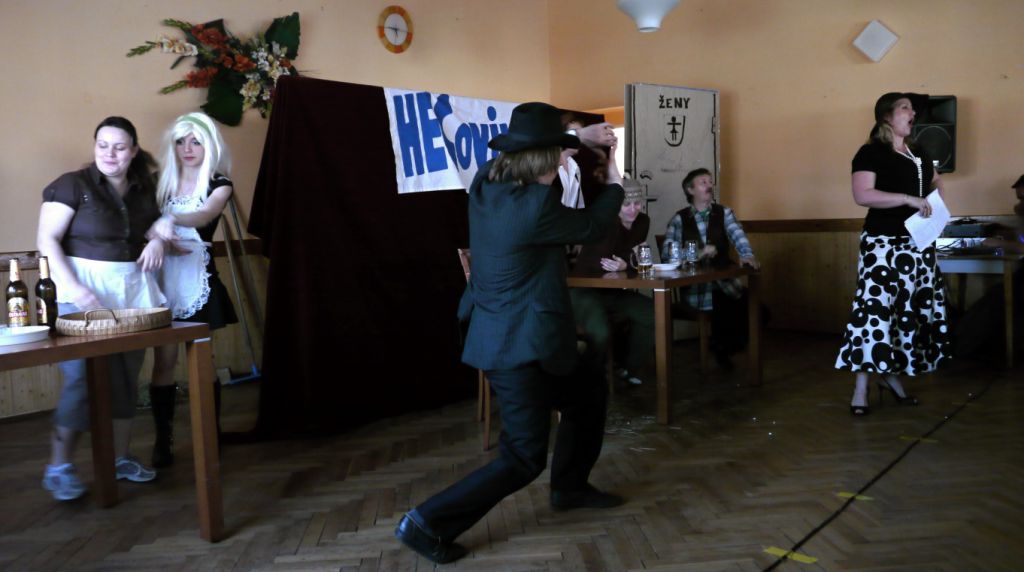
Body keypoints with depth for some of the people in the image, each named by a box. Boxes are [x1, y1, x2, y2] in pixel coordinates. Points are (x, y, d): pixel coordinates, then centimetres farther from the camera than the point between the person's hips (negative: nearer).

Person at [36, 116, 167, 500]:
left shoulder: (142, 191, 10)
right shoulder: (72, 184, -5)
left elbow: (155, 230, 24)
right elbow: (47, 241, -10)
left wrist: (157, 242, -1)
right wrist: (73, 288, -22)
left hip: (132, 292, 5)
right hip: (84, 293, -5)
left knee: (126, 377, 8)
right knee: (81, 377, -7)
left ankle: (121, 458, 21)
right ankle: (58, 467, 7)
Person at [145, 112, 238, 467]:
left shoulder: (219, 184, 0)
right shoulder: (163, 182, 13)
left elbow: (204, 216, -21)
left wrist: (170, 219, -40)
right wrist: (159, 235, -14)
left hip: (197, 277, -3)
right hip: (163, 277, 3)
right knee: (163, 360, 0)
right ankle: (163, 441, 5)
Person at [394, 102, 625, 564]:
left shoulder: (485, 184, 0)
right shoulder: (536, 206, -24)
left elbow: (504, 163, 24)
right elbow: (592, 227, -7)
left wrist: (565, 153, 19)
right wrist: (614, 184, 11)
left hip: (501, 336, 10)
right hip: (519, 346, -10)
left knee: (590, 392, 23)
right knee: (525, 457, 0)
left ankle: (570, 487, 38)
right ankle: (428, 523, 5)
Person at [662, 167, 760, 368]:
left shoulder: (724, 213, 11)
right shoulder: (679, 219, 5)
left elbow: (738, 236, -8)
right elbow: (668, 252, -8)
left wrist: (747, 255, -29)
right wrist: (698, 254, -21)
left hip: (725, 281, 3)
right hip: (694, 285, -3)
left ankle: (724, 347, 11)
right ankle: (721, 346, 6)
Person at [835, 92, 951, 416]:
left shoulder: (919, 154, 17)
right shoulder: (871, 152, -7)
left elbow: (936, 182, 33)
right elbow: (862, 195, -19)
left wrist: (937, 198, 11)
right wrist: (908, 199, -21)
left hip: (917, 244, 8)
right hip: (884, 244, -8)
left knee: (912, 310, 8)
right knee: (876, 308, -13)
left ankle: (892, 377, 21)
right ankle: (860, 389, -8)